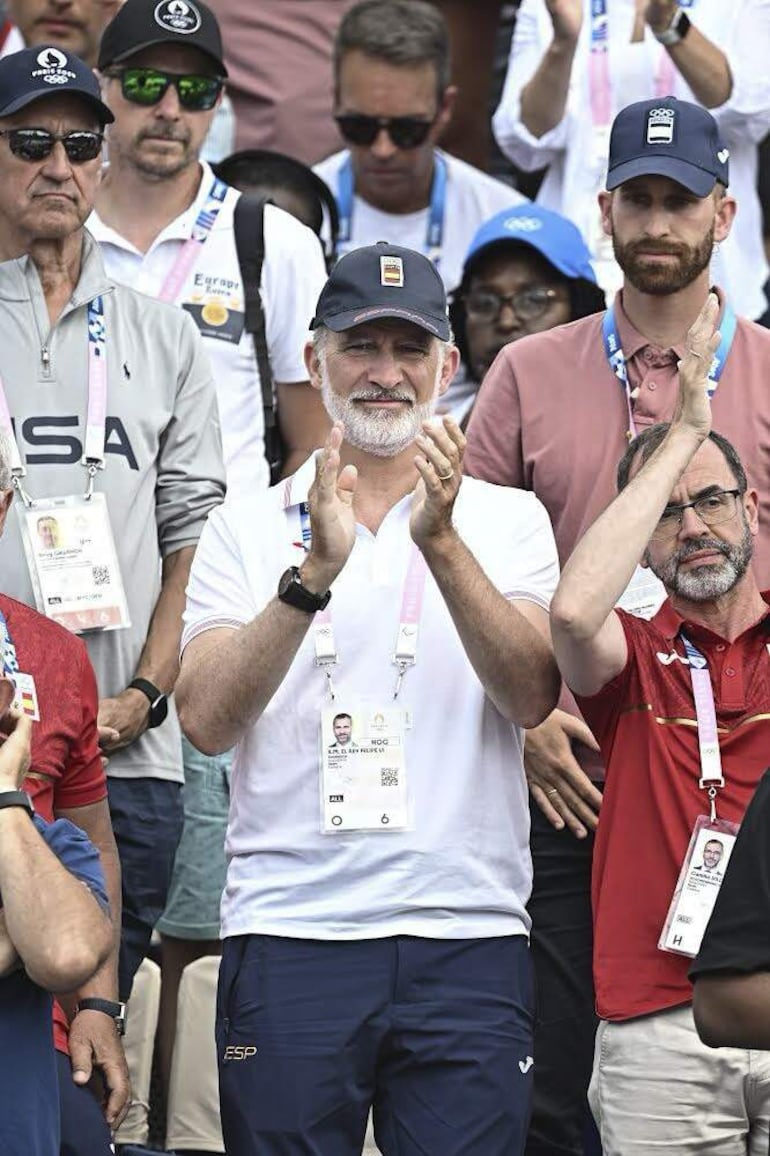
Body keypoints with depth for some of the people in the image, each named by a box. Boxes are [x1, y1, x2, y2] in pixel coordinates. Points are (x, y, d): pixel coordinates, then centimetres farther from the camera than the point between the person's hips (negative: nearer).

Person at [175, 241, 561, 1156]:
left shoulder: (507, 521, 10)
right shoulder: (246, 528, 9)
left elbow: (530, 697, -7)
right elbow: (208, 721, -5)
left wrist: (441, 541, -19)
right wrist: (313, 574, -17)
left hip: (467, 934, 0)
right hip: (290, 933, 0)